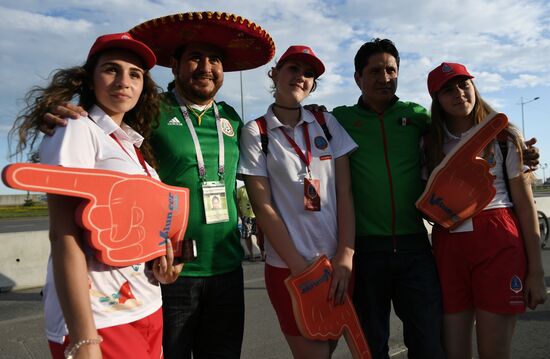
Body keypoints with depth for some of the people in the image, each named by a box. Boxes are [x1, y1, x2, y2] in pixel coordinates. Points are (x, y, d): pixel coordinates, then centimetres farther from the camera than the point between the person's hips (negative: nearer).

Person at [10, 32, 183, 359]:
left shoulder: (135, 144, 11)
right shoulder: (78, 131, -10)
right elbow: (64, 235, -18)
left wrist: (165, 255, -4)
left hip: (149, 310, 8)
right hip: (100, 320, -7)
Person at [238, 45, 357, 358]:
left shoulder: (327, 124, 6)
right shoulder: (255, 133, -3)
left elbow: (344, 192, 1)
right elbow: (263, 206, -7)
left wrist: (346, 255, -7)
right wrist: (300, 267, -10)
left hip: (338, 261, 3)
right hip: (289, 266, -3)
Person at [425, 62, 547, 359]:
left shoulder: (504, 136, 4)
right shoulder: (431, 144, 10)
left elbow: (525, 204, 1)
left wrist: (536, 270, -3)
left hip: (498, 243, -2)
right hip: (448, 246, 2)